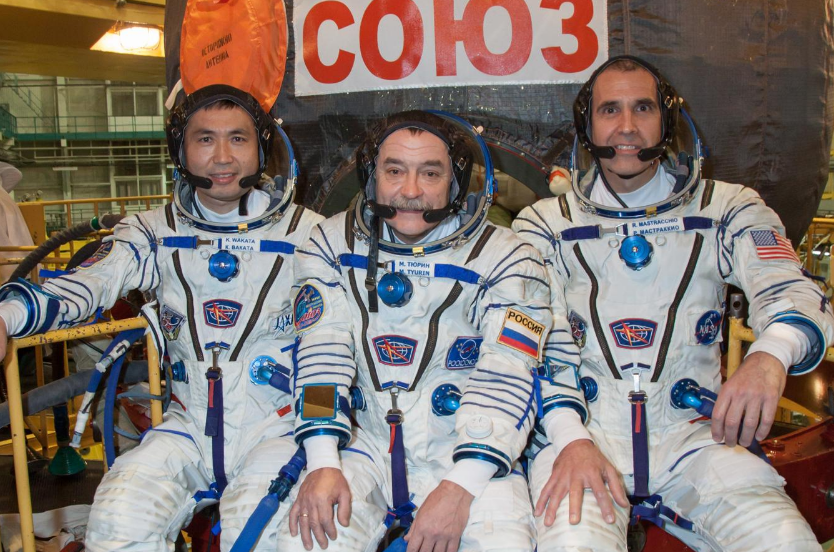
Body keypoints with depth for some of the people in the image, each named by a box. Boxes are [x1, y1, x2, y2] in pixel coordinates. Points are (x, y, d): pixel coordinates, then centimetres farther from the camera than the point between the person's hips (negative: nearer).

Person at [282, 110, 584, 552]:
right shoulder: (332, 244, 4)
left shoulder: (505, 258, -4)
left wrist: (459, 489, -21)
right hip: (365, 445, 2)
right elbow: (322, 351, -2)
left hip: (462, 452, -1)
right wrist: (322, 464, -14)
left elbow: (504, 380, -11)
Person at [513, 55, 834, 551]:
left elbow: (793, 290, -3)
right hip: (582, 427, -1)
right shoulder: (544, 223, 10)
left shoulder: (727, 208, 11)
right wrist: (570, 439, -16)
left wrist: (771, 354, -28)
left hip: (693, 431, 2)